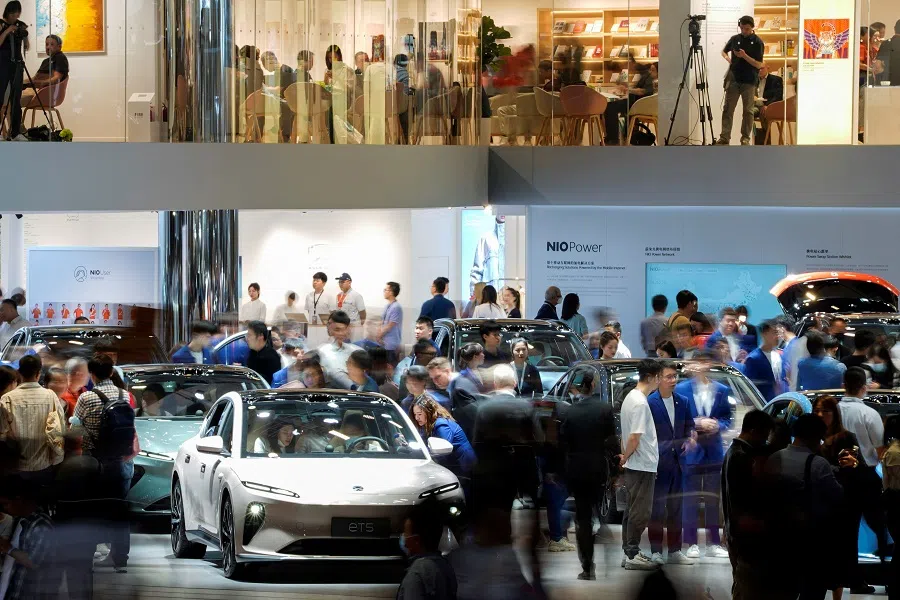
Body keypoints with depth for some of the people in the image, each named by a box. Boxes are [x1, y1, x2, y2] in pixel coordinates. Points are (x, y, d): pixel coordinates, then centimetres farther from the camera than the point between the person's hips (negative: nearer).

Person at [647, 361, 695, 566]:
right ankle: (655, 551, 1)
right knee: (657, 508, -3)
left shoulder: (682, 402, 10)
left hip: (677, 462, 6)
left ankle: (675, 551, 17)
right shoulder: (650, 402, -7)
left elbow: (689, 426, 20)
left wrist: (690, 439, -2)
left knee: (676, 508, 11)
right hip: (658, 463, -6)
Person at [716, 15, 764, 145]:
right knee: (728, 109, -2)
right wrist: (728, 59, 3)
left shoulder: (757, 42, -4)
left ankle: (745, 138, 10)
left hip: (749, 81, -3)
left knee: (748, 111, 2)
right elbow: (724, 51, 24)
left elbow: (759, 65, -8)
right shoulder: (735, 39, 6)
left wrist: (745, 56, -19)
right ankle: (724, 137, -3)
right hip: (733, 79, 3)